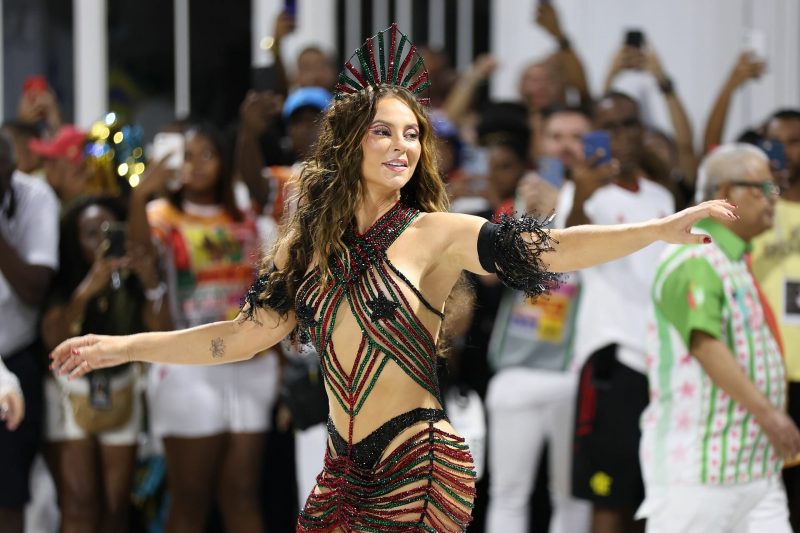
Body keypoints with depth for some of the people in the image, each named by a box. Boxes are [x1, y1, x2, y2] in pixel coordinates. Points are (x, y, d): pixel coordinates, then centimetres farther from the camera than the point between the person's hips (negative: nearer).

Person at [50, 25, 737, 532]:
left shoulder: (435, 234, -5)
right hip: (343, 469, 5)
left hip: (418, 469, -5)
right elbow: (244, 335, 13)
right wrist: (124, 347, 12)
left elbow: (548, 249, -15)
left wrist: (660, 229, -27)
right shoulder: (307, 243, 9)